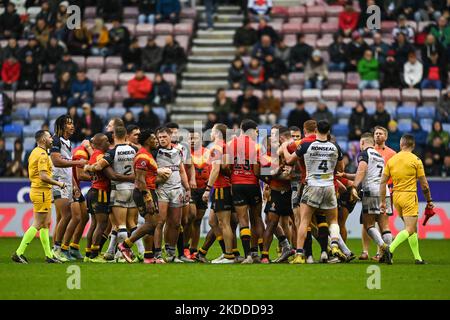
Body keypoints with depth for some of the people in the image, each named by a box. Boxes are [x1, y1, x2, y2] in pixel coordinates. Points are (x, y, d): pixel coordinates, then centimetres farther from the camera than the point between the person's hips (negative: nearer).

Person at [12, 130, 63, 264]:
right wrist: (58, 183, -13)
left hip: (36, 190, 10)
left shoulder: (35, 152, 15)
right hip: (42, 192, -10)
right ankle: (19, 253, -9)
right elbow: (43, 176, -24)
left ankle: (48, 255, 14)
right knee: (37, 225, -7)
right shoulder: (42, 154, -16)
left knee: (46, 224, 12)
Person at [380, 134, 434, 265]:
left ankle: (417, 258, 14)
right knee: (410, 229, -8)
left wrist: (382, 201, 12)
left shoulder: (391, 160, 7)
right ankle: (390, 249, -28)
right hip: (409, 196, -6)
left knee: (412, 228, 16)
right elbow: (424, 184, -4)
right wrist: (429, 201, 7)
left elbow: (383, 182, 6)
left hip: (396, 195, 6)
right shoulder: (415, 160, -5)